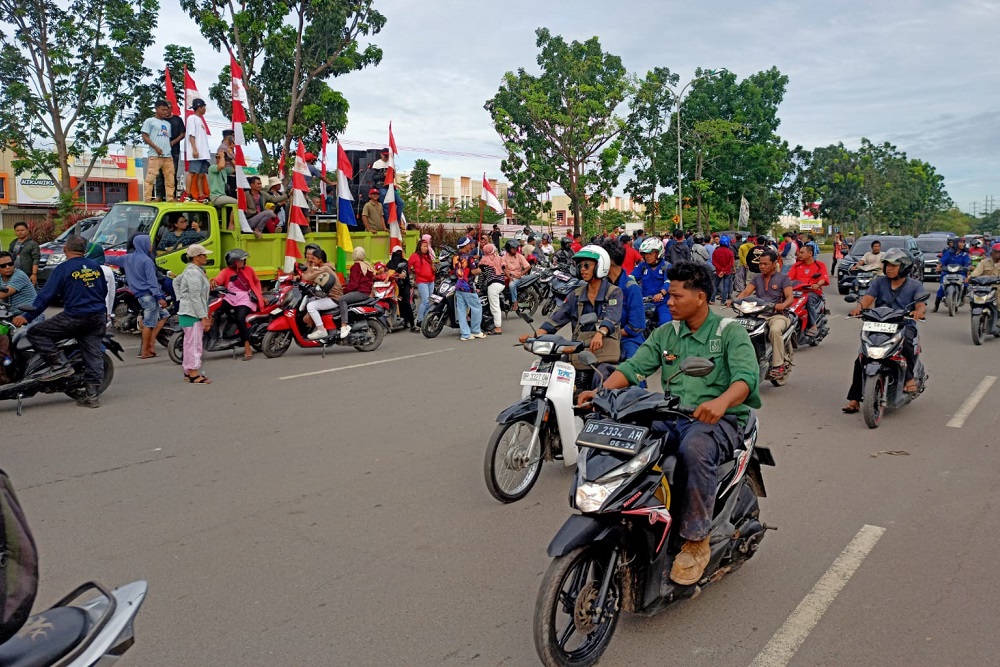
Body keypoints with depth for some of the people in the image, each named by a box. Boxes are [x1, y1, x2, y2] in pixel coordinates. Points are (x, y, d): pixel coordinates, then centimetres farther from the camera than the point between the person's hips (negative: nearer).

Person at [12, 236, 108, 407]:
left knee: (35, 333, 5)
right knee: (94, 355, 5)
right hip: (99, 318, 6)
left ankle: (60, 363, -6)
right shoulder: (96, 266, 10)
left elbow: (46, 295, -10)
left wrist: (27, 317, -8)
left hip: (74, 317, -6)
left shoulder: (63, 269, -6)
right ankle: (92, 395, 3)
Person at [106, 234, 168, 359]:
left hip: (139, 294, 9)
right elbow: (152, 281, -17)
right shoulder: (146, 260, -12)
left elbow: (113, 260, 30)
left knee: (164, 315, 17)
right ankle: (144, 351, 2)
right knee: (148, 323, -2)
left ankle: (151, 343, 9)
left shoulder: (128, 258, 12)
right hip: (149, 294, -9)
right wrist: (160, 297, -18)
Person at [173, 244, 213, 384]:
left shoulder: (191, 270, 15)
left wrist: (180, 299, 20)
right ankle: (194, 374, -7)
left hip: (186, 311, 11)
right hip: (192, 313, -11)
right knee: (194, 343, -9)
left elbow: (176, 281, 28)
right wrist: (204, 317, -21)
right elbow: (195, 298, -21)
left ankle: (188, 371, 25)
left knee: (190, 343, 16)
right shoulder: (194, 273, -17)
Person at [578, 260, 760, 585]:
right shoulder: (665, 334, 16)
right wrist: (600, 391, -15)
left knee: (695, 449, -39)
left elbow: (746, 376, -17)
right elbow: (635, 366, 4)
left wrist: (721, 402, -39)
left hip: (718, 419, -5)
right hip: (671, 416, 5)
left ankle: (696, 540, -22)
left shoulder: (730, 332, 0)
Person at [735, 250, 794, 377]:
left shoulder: (783, 278, 7)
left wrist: (783, 304, -31)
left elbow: (790, 297, -7)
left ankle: (778, 364, -27)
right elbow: (746, 292, 4)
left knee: (775, 330, -38)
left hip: (777, 315, -4)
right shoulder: (757, 277, 19)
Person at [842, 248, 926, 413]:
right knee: (861, 359, -14)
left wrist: (919, 311, -35)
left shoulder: (915, 286, 6)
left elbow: (921, 305, -10)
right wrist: (860, 306, -28)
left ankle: (910, 377, -21)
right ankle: (854, 399, -10)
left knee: (906, 341, -39)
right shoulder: (879, 281, 12)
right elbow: (868, 297, -4)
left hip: (904, 325, -2)